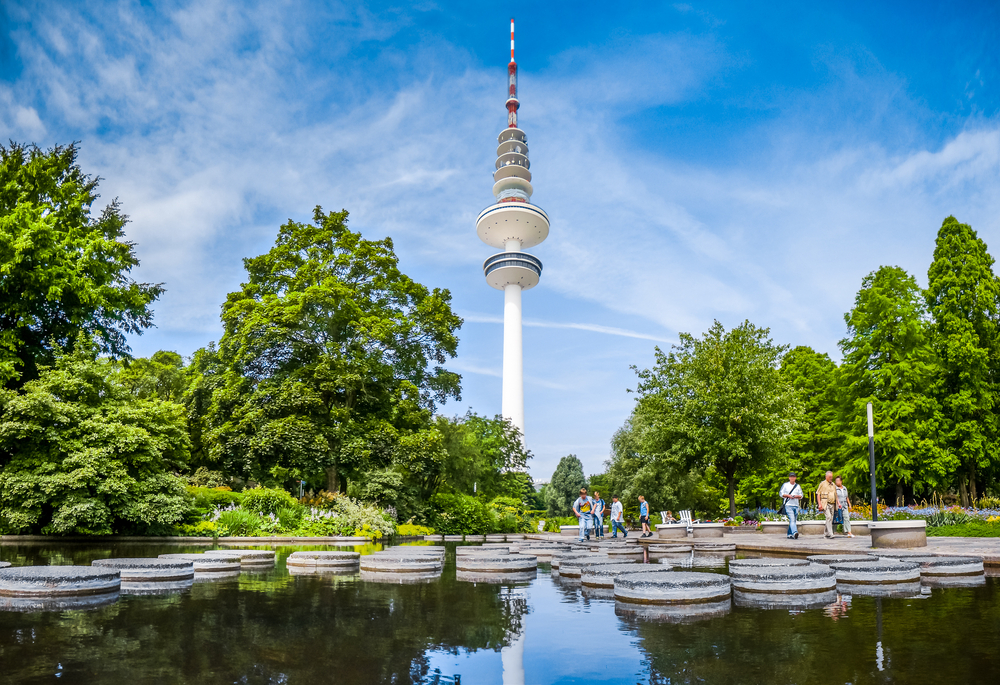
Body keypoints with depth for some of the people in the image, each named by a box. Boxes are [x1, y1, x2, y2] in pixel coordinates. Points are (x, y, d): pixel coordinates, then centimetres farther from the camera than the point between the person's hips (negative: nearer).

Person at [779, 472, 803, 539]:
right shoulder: (785, 485, 9)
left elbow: (801, 496, 14)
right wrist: (788, 495, -11)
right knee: (792, 519, -19)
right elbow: (781, 494, 5)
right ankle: (795, 533, -34)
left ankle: (789, 534, 14)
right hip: (788, 505, -4)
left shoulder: (798, 486, 17)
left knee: (793, 520, 6)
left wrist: (796, 496, -7)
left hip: (796, 505, 4)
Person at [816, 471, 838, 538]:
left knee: (831, 519, 4)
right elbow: (818, 494, -1)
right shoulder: (822, 484, 1)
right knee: (828, 517, -19)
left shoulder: (833, 485, 18)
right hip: (825, 504, -6)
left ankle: (825, 534, 13)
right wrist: (819, 504, -10)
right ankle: (830, 533, -22)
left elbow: (836, 495, 24)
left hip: (832, 504, 6)